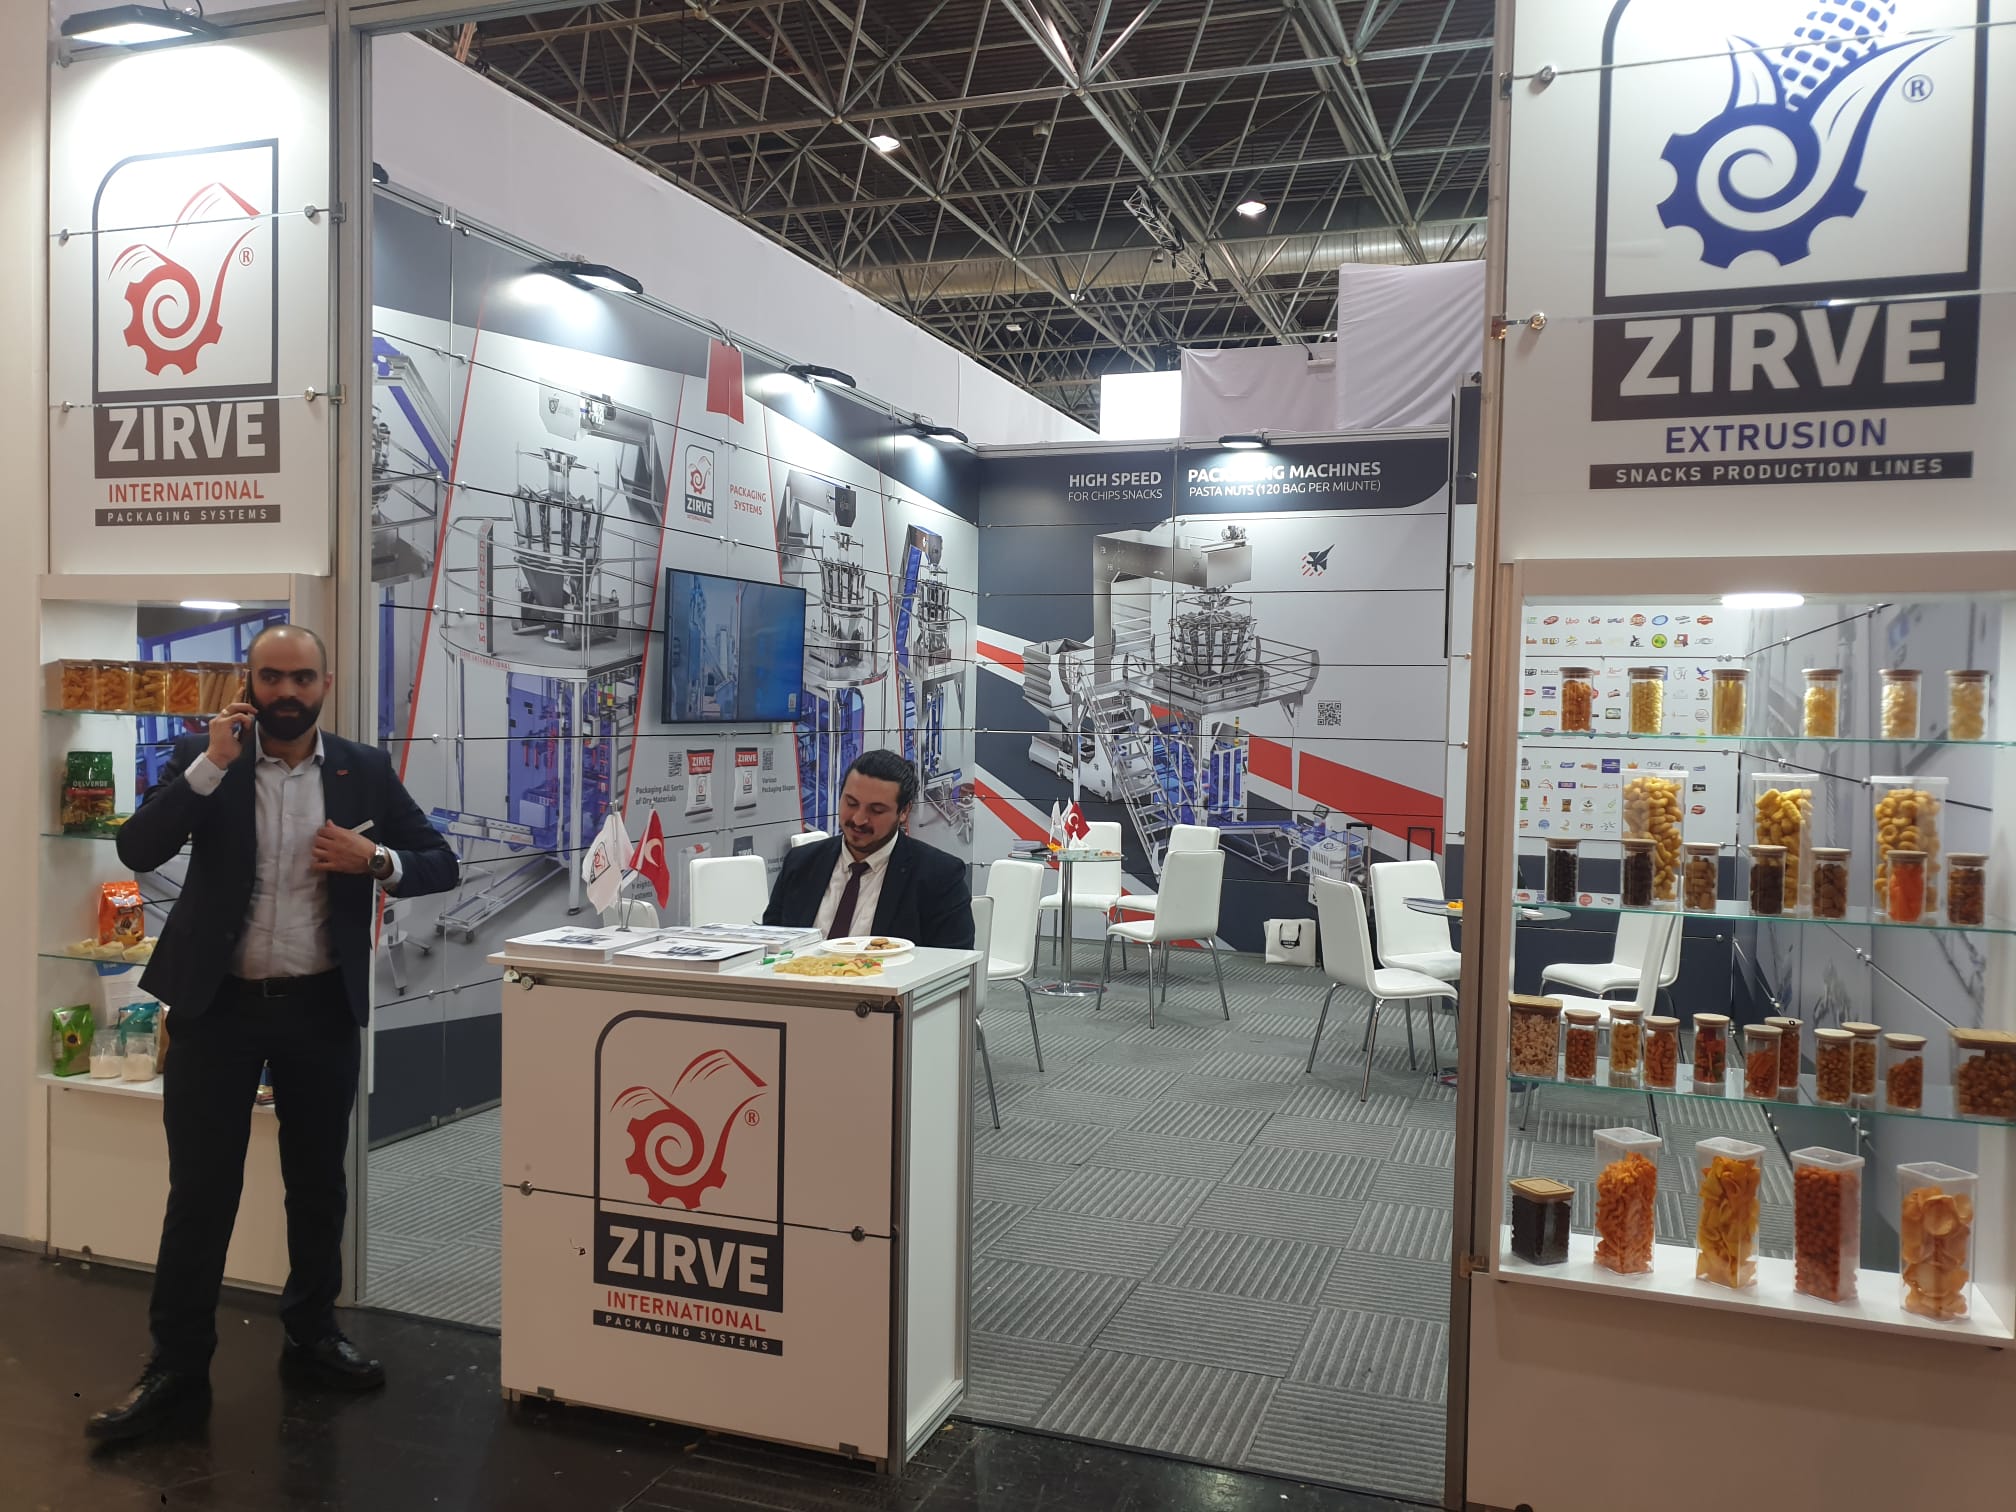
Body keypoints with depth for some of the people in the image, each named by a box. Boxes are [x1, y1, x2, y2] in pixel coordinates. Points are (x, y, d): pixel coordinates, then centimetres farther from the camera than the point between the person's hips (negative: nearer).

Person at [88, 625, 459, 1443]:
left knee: (318, 1182, 13)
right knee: (200, 1187, 3)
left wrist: (376, 861, -17)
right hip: (218, 1004, -1)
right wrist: (210, 765, -22)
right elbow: (137, 850, -13)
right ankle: (176, 1368, 15)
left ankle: (312, 1336, 30)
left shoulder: (364, 770, 1)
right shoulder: (202, 758, -1)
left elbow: (441, 863, 3)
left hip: (321, 1007, 2)